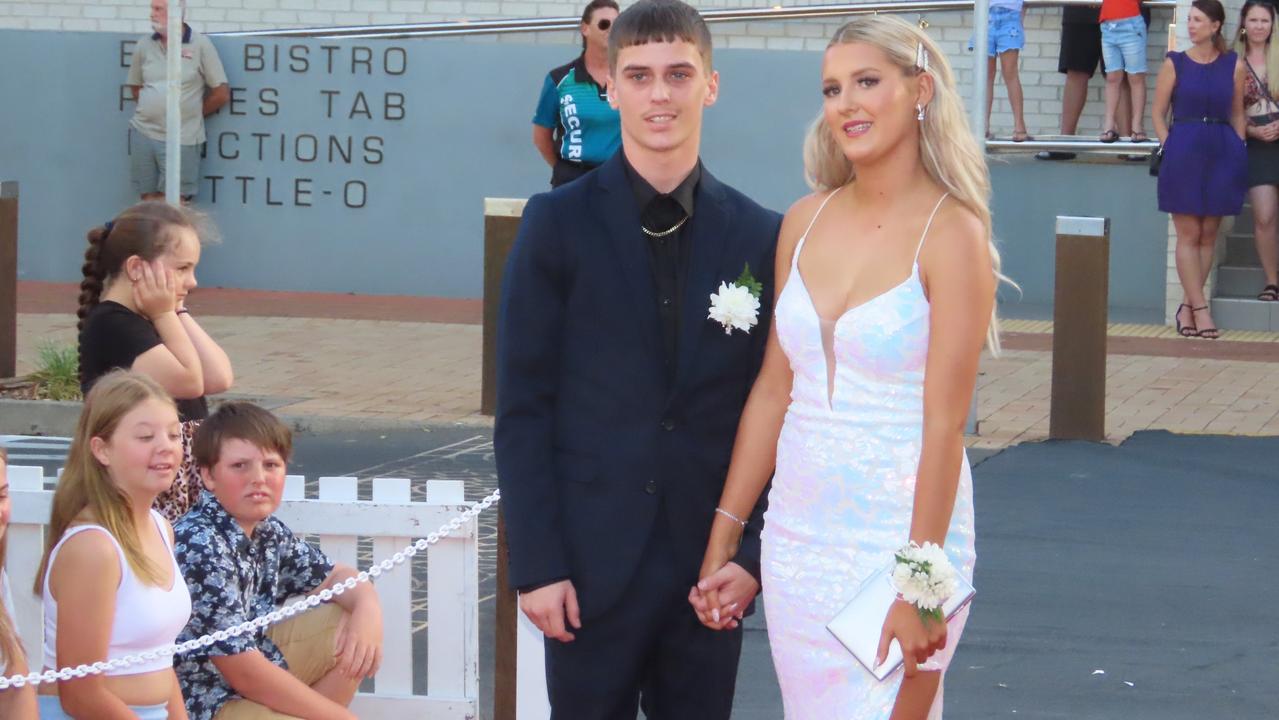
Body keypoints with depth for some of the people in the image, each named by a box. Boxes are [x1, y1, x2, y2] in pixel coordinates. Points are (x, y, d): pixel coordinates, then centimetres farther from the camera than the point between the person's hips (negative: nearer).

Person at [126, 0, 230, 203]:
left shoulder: (200, 45, -4)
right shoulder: (144, 46, 6)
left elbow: (222, 93, 0)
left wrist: (193, 113, 7)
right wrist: (155, 110, 8)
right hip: (142, 133, 4)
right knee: (149, 201, 6)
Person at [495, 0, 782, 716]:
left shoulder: (761, 237, 4)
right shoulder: (559, 223, -1)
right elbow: (522, 408, -2)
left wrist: (754, 552, -2)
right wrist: (536, 564, -7)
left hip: (711, 565, 2)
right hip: (592, 564, -2)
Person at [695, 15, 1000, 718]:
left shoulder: (951, 233, -12)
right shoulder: (805, 220, 5)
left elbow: (943, 423, -15)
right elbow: (773, 388, 9)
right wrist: (722, 540, 8)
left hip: (901, 531, -6)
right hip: (798, 534, 6)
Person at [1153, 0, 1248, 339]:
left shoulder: (1234, 66, 5)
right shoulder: (1175, 63, 2)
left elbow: (1237, 114, 12)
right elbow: (1158, 113, 4)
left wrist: (1238, 149, 5)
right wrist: (1170, 149, -4)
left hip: (1222, 153, 2)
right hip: (1183, 153, -2)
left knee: (1208, 235, 5)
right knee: (1188, 234, -4)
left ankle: (1188, 306, 13)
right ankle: (1200, 309, -3)